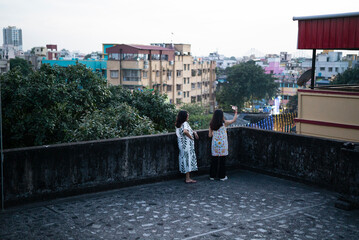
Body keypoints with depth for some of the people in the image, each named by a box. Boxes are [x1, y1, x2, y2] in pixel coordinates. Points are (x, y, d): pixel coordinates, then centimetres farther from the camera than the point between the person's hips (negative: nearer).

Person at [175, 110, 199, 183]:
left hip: (181, 144, 9)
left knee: (185, 158, 12)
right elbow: (185, 131, -33)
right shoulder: (185, 123, -15)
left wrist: (194, 132, 11)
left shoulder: (178, 124, 12)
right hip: (187, 144, -9)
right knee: (188, 158, -4)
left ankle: (187, 177, 17)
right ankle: (188, 179, -1)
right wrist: (191, 137, -17)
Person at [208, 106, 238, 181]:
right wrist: (236, 111, 15)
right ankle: (222, 176, 12)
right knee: (222, 160, 5)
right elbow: (234, 120, 3)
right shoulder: (224, 123, -9)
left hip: (215, 144, 3)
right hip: (222, 144, -3)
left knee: (214, 160, 10)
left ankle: (212, 175, 16)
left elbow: (210, 135, 3)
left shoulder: (211, 124, -1)